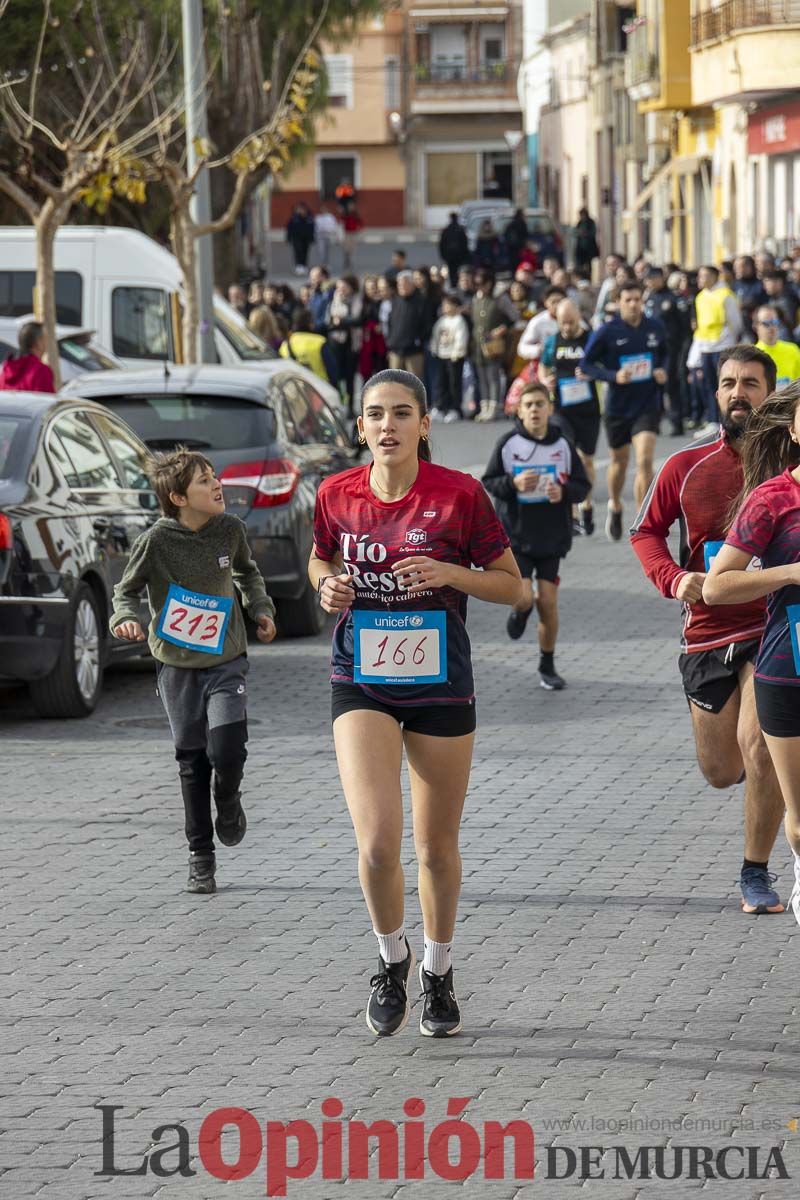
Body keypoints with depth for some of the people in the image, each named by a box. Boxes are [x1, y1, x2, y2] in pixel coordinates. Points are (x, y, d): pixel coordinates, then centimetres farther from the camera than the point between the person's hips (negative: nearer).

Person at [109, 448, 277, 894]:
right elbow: (127, 589, -1)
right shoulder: (157, 540, -13)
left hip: (226, 662, 1)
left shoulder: (230, 530, -5)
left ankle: (229, 803, 19)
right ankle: (201, 857, 19)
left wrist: (260, 608, 5)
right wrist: (126, 618, -20)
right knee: (192, 761, 5)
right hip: (177, 667, -1)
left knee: (228, 751, -16)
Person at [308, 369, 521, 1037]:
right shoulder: (338, 495, -3)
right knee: (377, 842, -16)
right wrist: (329, 586, -6)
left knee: (437, 847, 11)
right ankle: (391, 959, 12)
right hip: (361, 684, 0)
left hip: (441, 686, 0)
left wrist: (449, 574, -19)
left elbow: (511, 584, -2)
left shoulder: (460, 495, -10)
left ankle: (439, 974, 34)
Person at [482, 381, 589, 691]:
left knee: (548, 602, 2)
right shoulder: (508, 443, -6)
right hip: (515, 536, -1)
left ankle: (547, 666, 19)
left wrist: (564, 492, -17)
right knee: (525, 598, -13)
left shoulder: (563, 445, -1)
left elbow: (582, 486, 4)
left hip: (552, 537, 1)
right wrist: (513, 484, -20)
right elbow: (488, 482, -1)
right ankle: (519, 612, 27)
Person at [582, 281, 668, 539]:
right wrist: (614, 376, -20)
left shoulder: (656, 329, -1)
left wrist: (662, 370, -2)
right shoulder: (606, 332, -10)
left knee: (645, 461, -15)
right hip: (617, 408, 0)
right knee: (619, 462, 16)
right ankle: (615, 508, 43)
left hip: (648, 405, 0)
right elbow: (586, 364, -6)